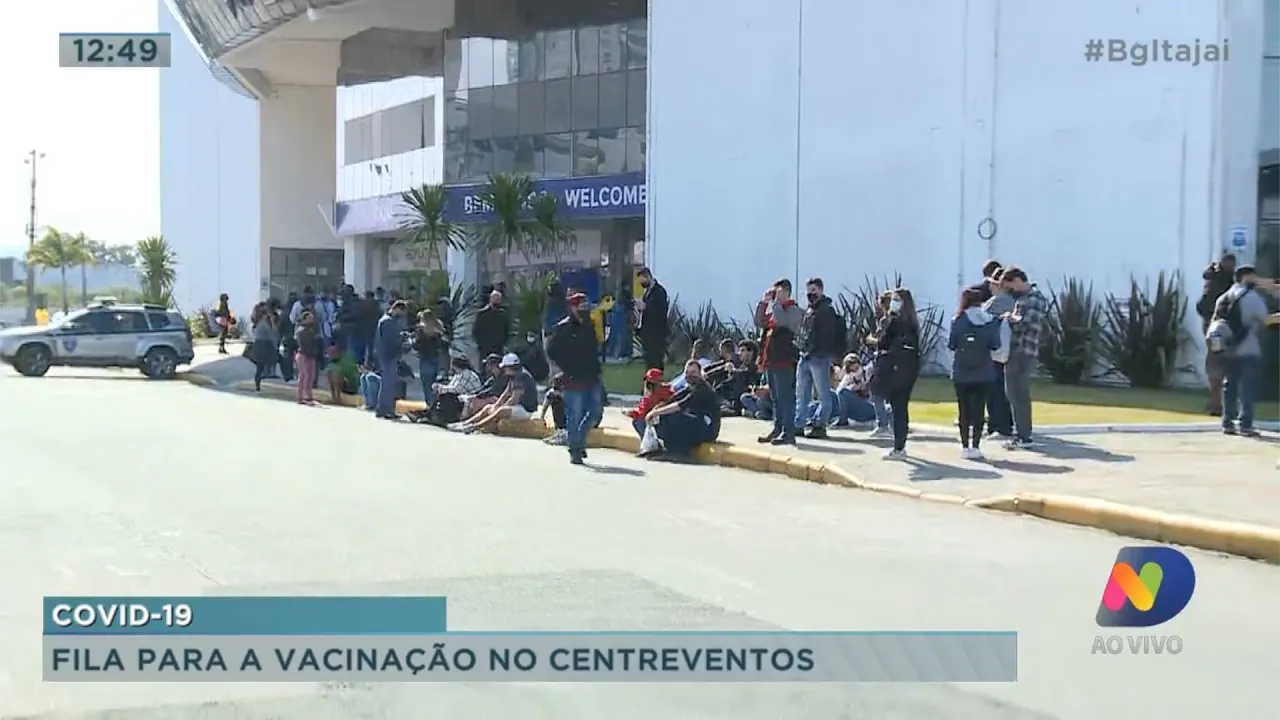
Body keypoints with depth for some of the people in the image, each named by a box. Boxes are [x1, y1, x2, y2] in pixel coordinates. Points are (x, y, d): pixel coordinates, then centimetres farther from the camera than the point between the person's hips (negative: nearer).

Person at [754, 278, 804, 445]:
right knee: (775, 398, 13)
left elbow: (782, 323, -23)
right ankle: (777, 429, 20)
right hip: (770, 360, 9)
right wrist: (763, 302, 5)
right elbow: (759, 322, 13)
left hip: (784, 361, -9)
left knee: (785, 397, -9)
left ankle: (788, 433, -9)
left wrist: (776, 302, -14)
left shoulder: (793, 309, -6)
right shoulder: (774, 308, 19)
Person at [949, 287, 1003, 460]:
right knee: (979, 409, 6)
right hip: (983, 372, 1)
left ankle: (965, 446, 6)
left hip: (961, 372, -1)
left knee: (964, 409, 6)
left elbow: (951, 345, -4)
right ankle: (975, 446, 3)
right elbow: (995, 345, -1)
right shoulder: (990, 321, -2)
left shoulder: (958, 320, -8)